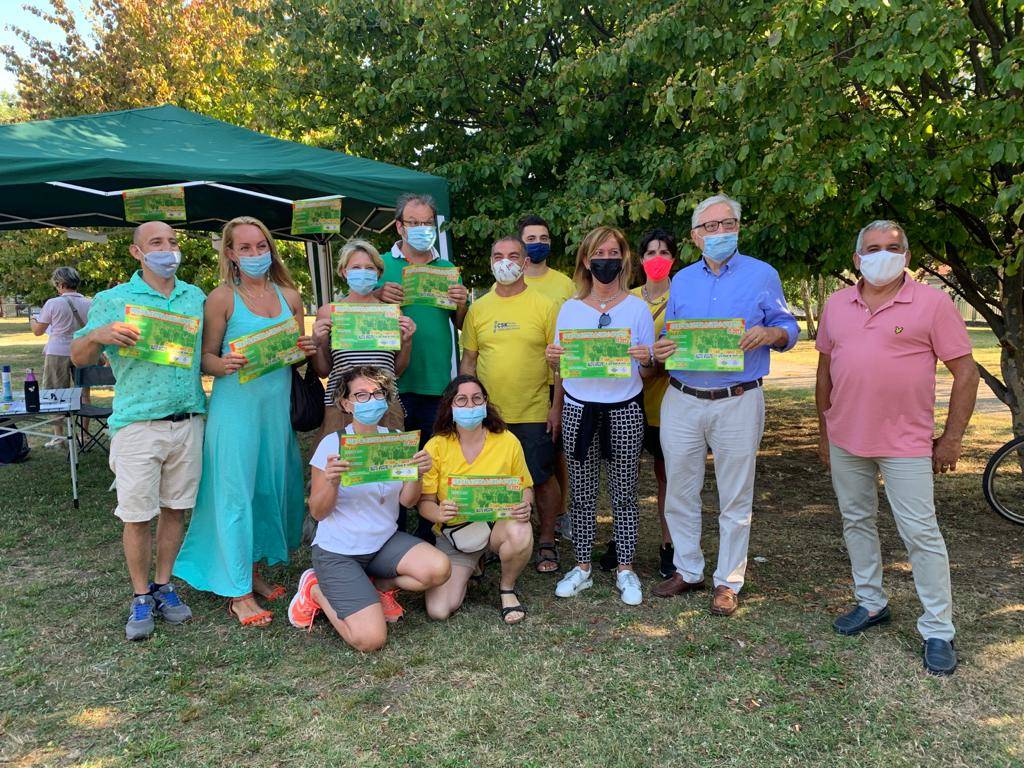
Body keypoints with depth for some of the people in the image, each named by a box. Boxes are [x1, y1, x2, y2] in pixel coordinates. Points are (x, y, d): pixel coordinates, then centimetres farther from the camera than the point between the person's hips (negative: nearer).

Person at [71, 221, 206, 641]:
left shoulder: (196, 297, 12)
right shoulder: (112, 300, 1)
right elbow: (78, 357, 4)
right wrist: (99, 334, -18)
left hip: (187, 420, 3)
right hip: (137, 423, -3)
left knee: (175, 509, 10)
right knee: (137, 515, 2)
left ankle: (163, 586, 25)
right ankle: (140, 597, 18)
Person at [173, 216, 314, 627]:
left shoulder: (289, 296, 10)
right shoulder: (222, 298, -4)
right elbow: (206, 358, -4)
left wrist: (307, 349, -4)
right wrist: (225, 364, -25)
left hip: (279, 404, 5)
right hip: (236, 404, -5)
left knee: (273, 487, 11)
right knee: (235, 493, -1)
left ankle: (254, 569, 30)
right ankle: (238, 592, 8)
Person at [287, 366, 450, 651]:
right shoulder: (333, 444, -12)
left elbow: (407, 500, 1)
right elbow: (317, 512, -9)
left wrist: (418, 474, -19)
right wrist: (333, 482, -29)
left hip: (385, 542, 4)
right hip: (338, 550, -4)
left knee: (438, 569, -23)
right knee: (371, 639, -18)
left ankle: (379, 585, 8)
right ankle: (316, 589, 10)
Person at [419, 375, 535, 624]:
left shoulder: (508, 442, -6)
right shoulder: (436, 447, -8)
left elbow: (526, 487, 6)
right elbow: (424, 502, -5)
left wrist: (525, 505, -17)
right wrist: (439, 513, -28)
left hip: (497, 523, 0)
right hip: (454, 534, 1)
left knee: (520, 533, -37)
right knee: (438, 610, -15)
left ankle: (507, 588, -2)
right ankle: (469, 567, 21)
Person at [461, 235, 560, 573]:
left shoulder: (544, 306, -2)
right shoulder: (478, 308, 6)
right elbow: (468, 360, 10)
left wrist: (557, 406, -6)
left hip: (534, 413, -2)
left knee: (542, 478, 5)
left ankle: (547, 542, 23)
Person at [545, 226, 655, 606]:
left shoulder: (637, 308, 2)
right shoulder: (570, 308, 6)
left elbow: (648, 372, 4)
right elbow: (561, 370, 11)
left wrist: (646, 360, -18)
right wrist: (553, 358, -10)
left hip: (624, 410, -1)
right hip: (578, 408, 2)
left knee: (624, 493, 5)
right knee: (581, 493, 7)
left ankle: (625, 569, 18)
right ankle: (582, 566, 20)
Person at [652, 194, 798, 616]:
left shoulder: (762, 275, 2)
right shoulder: (681, 280, 12)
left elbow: (788, 329, 3)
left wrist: (769, 333, -19)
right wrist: (660, 350, -7)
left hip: (738, 402, -3)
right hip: (681, 400, 3)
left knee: (735, 498, 5)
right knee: (679, 493, 10)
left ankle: (728, 581, 19)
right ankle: (687, 569, 27)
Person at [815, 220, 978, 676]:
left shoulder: (932, 303, -7)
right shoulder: (836, 305, 6)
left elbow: (965, 373, -5)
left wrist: (951, 439, -6)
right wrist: (824, 429, 13)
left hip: (906, 443, -5)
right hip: (846, 440, 5)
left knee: (921, 534, -1)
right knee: (856, 522, 15)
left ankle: (938, 631, 11)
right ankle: (870, 604, 31)